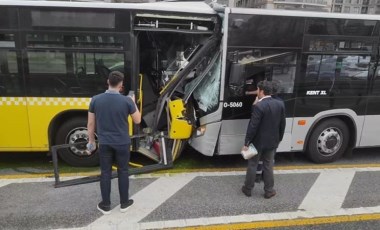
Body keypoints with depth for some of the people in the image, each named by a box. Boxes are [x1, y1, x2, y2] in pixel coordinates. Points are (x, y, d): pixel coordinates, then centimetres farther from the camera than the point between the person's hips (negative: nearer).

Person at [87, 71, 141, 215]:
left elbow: (91, 124, -1)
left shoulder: (96, 100, -7)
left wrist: (91, 141, 12)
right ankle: (124, 203, 25)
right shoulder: (127, 101, -13)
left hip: (104, 143, 2)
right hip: (122, 143, -1)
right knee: (123, 172, 13)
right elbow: (137, 120, -1)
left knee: (105, 173, 13)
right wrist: (133, 103, 10)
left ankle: (105, 205, 23)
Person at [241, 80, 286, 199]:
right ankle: (269, 191, 24)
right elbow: (282, 125, 7)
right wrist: (279, 139, 18)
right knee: (268, 166, 15)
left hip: (258, 142, -5)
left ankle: (248, 189, 24)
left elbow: (253, 126, -21)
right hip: (272, 141, 5)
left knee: (252, 165, 11)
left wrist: (246, 143, -13)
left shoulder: (259, 106, -21)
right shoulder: (280, 104, -1)